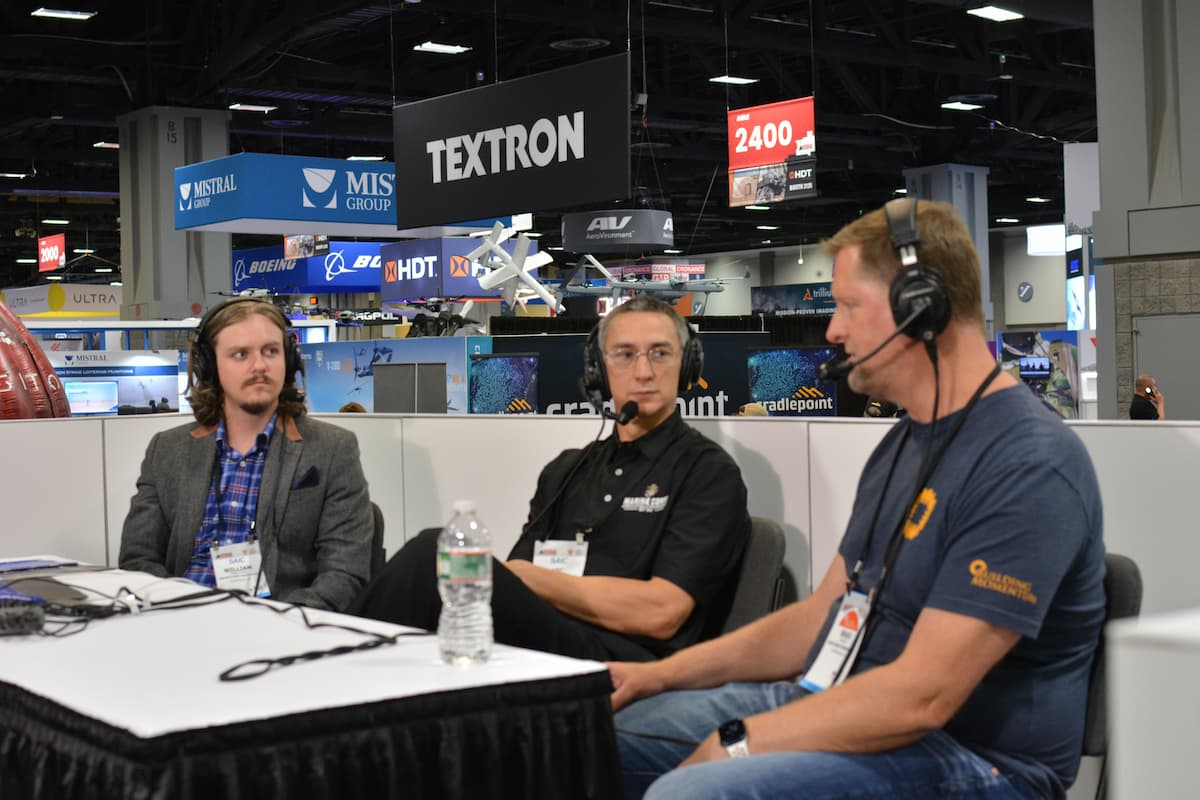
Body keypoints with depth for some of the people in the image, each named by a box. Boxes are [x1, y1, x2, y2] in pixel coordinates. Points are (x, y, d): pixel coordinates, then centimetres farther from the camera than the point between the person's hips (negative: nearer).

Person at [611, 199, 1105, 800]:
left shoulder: (1029, 468, -20)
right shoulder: (904, 441, 12)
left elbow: (921, 696, -25)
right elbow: (826, 613, 15)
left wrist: (736, 744, -19)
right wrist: (667, 673, 7)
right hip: (845, 710, 9)